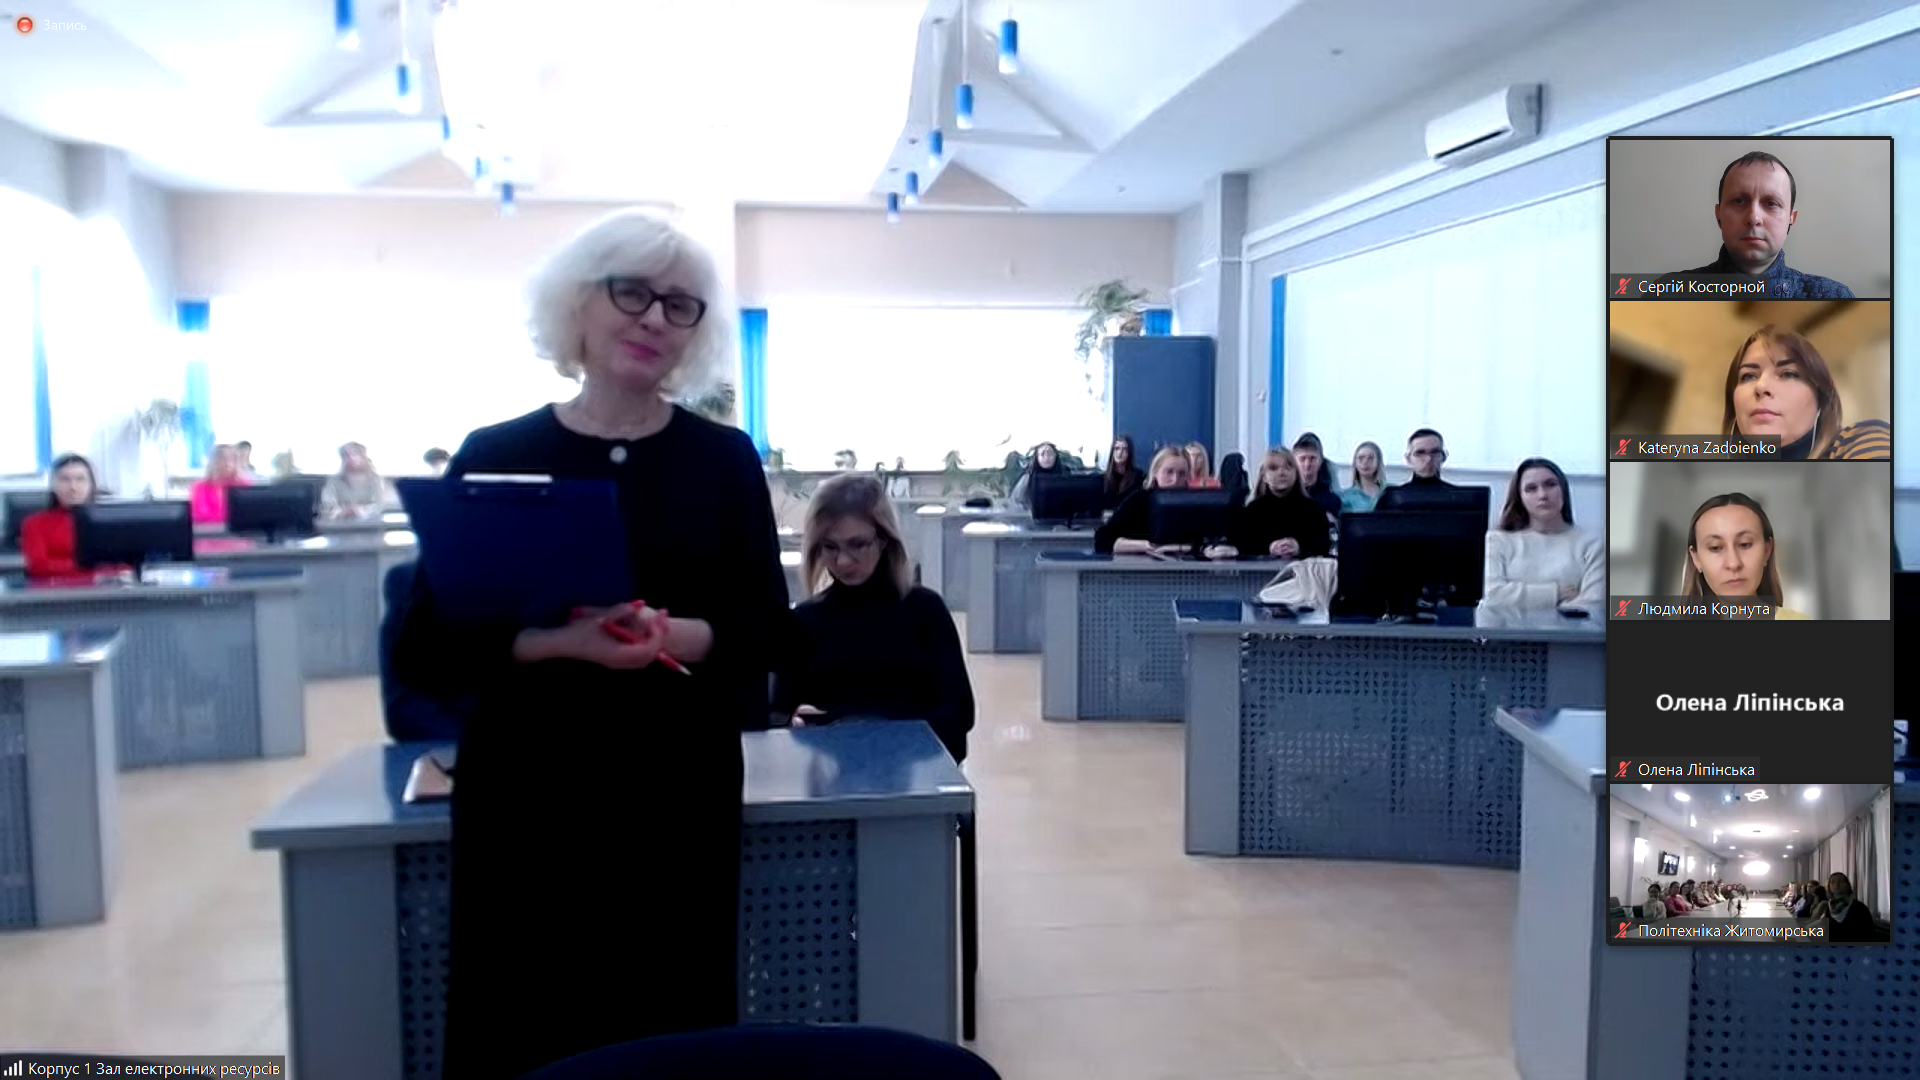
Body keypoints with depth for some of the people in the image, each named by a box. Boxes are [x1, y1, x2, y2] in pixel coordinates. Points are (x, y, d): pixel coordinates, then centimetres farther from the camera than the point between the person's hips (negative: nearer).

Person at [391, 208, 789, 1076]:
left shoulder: (725, 459, 3)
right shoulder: (495, 456, 0)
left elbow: (769, 629, 2)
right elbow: (426, 648, -3)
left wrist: (679, 637, -17)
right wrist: (557, 641, -19)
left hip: (680, 793, 1)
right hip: (525, 795, 0)